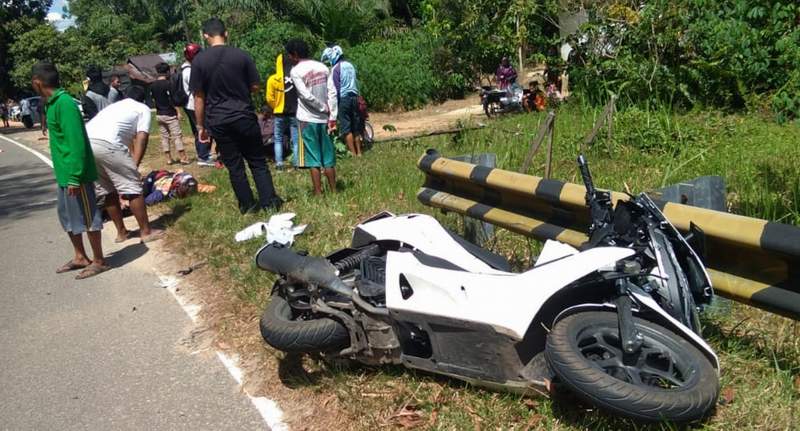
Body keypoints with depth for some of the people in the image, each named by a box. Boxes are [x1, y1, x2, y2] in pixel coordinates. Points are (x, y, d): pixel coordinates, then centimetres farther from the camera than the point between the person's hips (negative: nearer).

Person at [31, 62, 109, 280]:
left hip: (75, 174, -10)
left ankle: (99, 261, 11)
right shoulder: (53, 103, 11)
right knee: (67, 216, 18)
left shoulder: (64, 103, -19)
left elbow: (76, 143, -23)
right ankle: (80, 257, 30)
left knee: (87, 217, 0)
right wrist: (65, 174, 22)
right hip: (64, 173, 10)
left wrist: (74, 177, -23)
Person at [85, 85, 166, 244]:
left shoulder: (115, 105, 37)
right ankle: (146, 231, 11)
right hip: (107, 144, -7)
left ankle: (121, 232, 28)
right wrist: (134, 167, 0)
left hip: (84, 142, 7)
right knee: (132, 187, 5)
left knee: (108, 190, 19)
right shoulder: (143, 109, 19)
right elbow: (141, 138, 3)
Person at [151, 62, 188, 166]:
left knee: (164, 137, 9)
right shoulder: (168, 84, -14)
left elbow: (153, 99, 11)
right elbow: (172, 99, -15)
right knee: (177, 136, -2)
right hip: (170, 114, -6)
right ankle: (183, 158, -1)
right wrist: (178, 112, -10)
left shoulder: (152, 85, 6)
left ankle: (168, 159, 11)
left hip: (159, 114, 6)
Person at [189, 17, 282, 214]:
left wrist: (200, 126, 6)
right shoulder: (242, 55, -4)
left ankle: (248, 205, 16)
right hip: (245, 116, 0)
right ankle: (270, 201, 9)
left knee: (234, 166, 9)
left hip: (218, 122, 0)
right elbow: (255, 87, 2)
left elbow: (199, 97, -2)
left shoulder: (199, 61, -4)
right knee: (258, 161, 11)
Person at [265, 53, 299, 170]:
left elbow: (269, 98, -4)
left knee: (278, 140, 12)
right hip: (295, 112, 0)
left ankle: (279, 163, 6)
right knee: (296, 140, 6)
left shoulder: (273, 79, -8)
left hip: (280, 113, 0)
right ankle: (297, 163, 3)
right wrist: (297, 107, 10)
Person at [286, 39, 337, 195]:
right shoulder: (322, 67, 7)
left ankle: (318, 193, 2)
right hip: (324, 118, 5)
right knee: (328, 158, 10)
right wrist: (332, 116, 3)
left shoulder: (296, 71, -8)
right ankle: (333, 191, 14)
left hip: (307, 119, -5)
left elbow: (306, 96, -16)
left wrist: (324, 109, -5)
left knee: (313, 158, 1)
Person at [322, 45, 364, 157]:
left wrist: (333, 113, -12)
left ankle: (353, 154, -3)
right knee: (356, 128, 11)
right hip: (354, 97, 7)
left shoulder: (335, 69, -8)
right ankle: (359, 153, 16)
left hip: (343, 99, -7)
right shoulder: (350, 65, 12)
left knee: (346, 128, -1)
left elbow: (333, 91, -12)